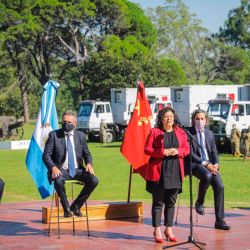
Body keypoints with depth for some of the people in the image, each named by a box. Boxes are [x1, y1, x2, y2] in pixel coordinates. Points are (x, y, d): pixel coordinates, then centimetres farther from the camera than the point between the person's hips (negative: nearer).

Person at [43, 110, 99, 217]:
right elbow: (46, 155, -2)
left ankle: (76, 205, -2)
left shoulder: (81, 135, 10)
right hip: (61, 170, -3)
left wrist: (88, 164, -5)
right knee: (58, 181, -37)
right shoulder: (54, 135, 1)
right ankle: (66, 208, -11)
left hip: (77, 170, 3)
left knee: (94, 180, -22)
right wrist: (53, 167, -21)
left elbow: (87, 154, 19)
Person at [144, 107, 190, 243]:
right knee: (158, 202, -1)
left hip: (175, 171, 4)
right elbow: (147, 149, -4)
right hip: (158, 171, -3)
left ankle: (169, 229, 18)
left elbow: (186, 149, 10)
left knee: (171, 202, 9)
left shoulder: (180, 132, 10)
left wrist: (178, 151, -11)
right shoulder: (154, 131, 0)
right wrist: (163, 152, -17)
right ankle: (157, 230, 5)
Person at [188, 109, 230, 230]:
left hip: (210, 165, 5)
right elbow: (190, 153, -10)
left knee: (219, 186, -16)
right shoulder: (189, 133, -3)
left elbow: (214, 152, 15)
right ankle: (199, 202, -10)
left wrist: (215, 164, -6)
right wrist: (205, 164, -18)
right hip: (194, 164, -5)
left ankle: (219, 220, -11)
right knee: (207, 175, -37)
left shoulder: (209, 133, 14)